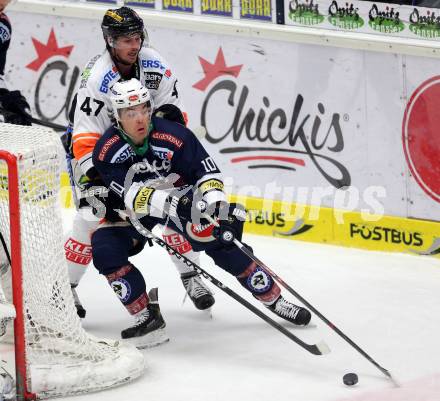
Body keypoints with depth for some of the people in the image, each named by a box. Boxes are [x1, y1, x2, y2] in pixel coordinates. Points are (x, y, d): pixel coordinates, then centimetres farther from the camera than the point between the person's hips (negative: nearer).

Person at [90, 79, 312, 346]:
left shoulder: (174, 135, -24)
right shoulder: (107, 151, -24)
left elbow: (208, 172, -18)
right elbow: (131, 195, -32)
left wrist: (214, 202, -37)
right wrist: (171, 203, -47)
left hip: (180, 199, 0)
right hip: (130, 213, 1)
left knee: (218, 242, -14)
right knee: (104, 250, -21)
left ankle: (274, 300, -1)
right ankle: (146, 316, -10)